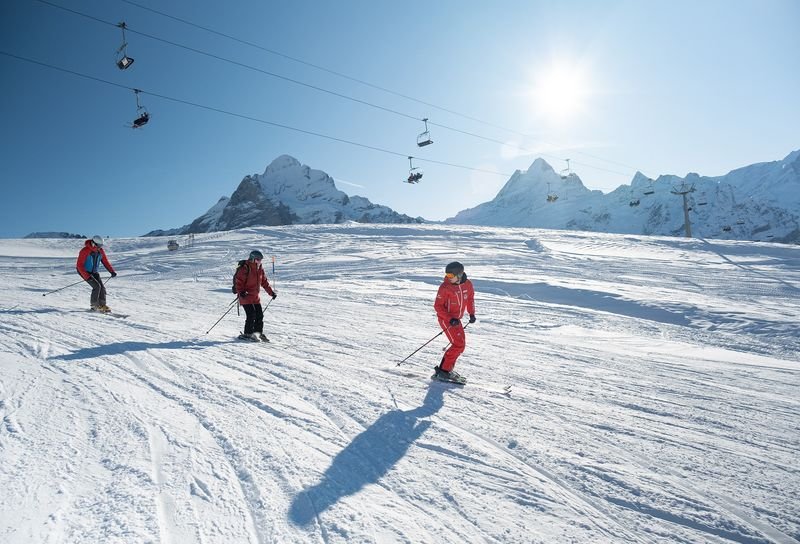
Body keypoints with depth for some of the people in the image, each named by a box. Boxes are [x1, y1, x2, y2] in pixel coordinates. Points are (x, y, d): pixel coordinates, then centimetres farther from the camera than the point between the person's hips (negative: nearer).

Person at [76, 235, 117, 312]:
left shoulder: (100, 251, -7)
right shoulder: (85, 251, -24)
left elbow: (105, 262, 2)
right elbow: (79, 265, -24)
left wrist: (112, 271, -13)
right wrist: (87, 276, -33)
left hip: (94, 272, 6)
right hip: (84, 271, -6)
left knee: (102, 287, -7)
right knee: (97, 286, -20)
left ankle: (102, 305, 8)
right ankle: (94, 305, -5)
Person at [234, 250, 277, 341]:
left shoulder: (260, 269, 11)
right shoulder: (245, 268, -12)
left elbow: (265, 282, 19)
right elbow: (238, 281, -14)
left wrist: (271, 292, 17)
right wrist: (241, 292, -26)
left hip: (256, 297, 7)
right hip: (246, 296, -7)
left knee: (260, 315, 5)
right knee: (251, 315, -12)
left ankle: (258, 333, 19)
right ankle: (247, 334, 1)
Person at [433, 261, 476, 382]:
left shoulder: (467, 284, -5)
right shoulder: (445, 287, -20)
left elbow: (470, 298, 14)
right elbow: (437, 306, -17)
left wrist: (471, 313, 6)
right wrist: (450, 319, -25)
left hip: (456, 319, 7)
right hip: (446, 319, -7)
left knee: (461, 345, 12)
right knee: (458, 345, -14)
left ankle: (448, 368, 24)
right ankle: (443, 370, -7)